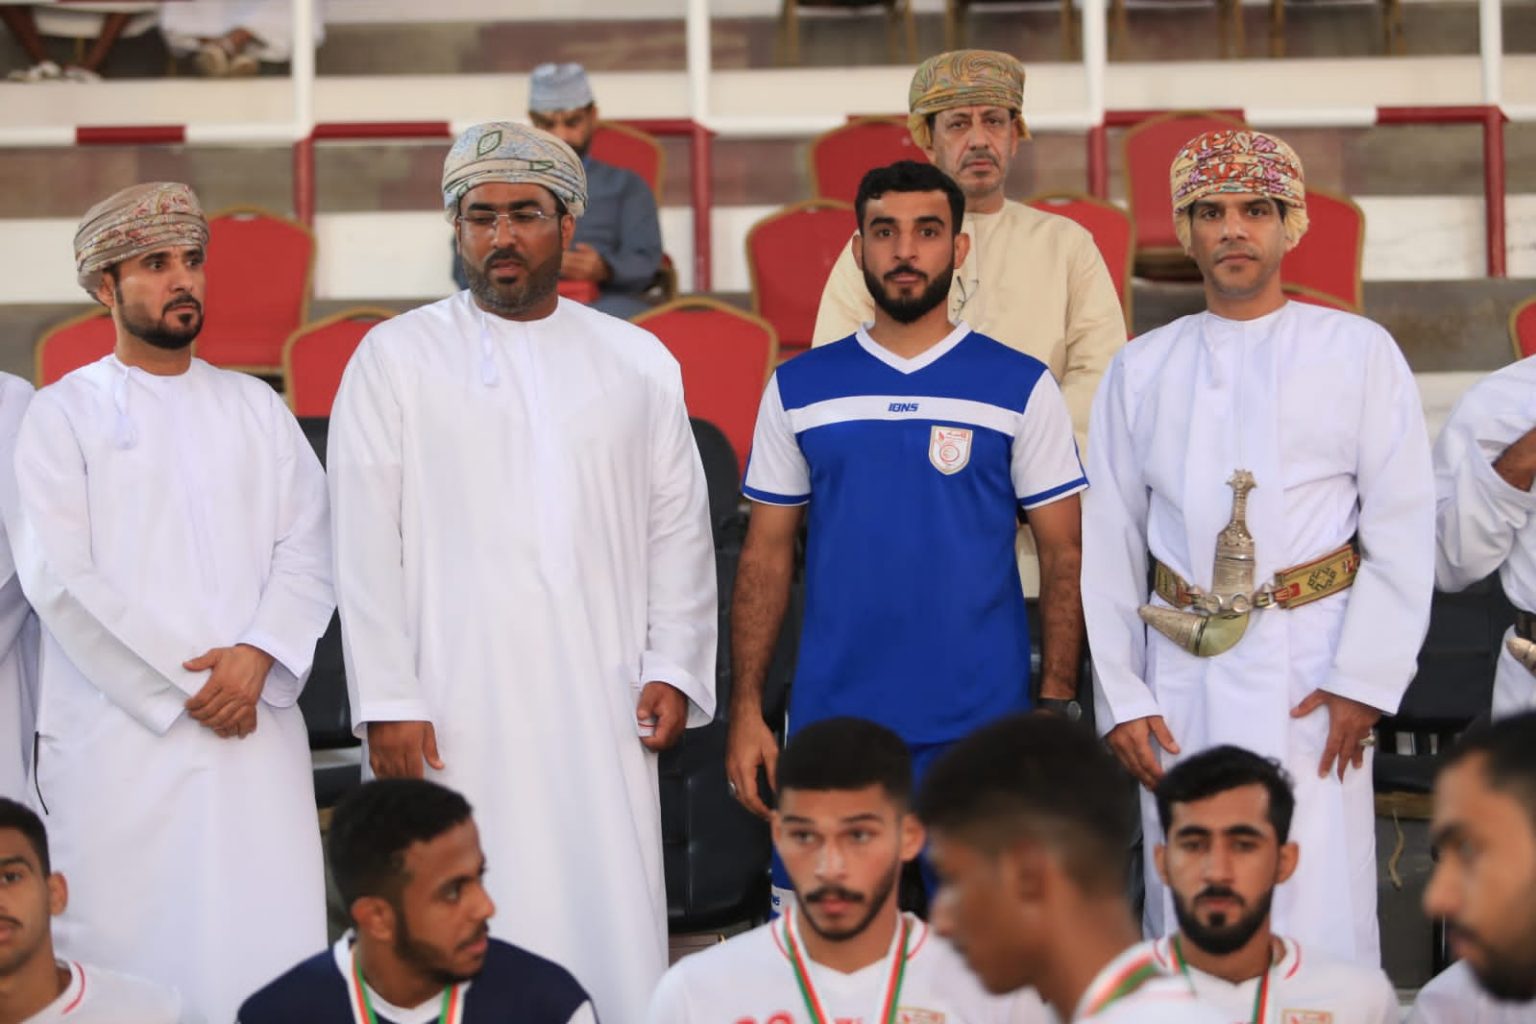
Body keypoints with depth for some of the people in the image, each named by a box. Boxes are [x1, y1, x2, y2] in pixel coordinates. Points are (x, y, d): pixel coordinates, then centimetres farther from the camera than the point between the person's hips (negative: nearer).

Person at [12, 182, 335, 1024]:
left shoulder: (256, 408, 16)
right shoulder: (64, 414, 5)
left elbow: (307, 546, 8)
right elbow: (59, 577, -5)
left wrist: (259, 655, -11)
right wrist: (181, 687, -9)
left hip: (254, 729, 3)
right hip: (120, 735, -3)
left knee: (266, 952, -3)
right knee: (130, 956, -6)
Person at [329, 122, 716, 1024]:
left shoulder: (638, 362, 13)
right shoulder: (396, 358, 5)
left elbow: (679, 526, 14)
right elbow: (367, 541, 1)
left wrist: (673, 670, 4)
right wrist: (387, 703, -5)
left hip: (602, 708, 2)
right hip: (456, 705, -2)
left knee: (612, 917, -2)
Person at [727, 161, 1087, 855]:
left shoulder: (1021, 387, 3)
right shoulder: (798, 388, 8)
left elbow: (1063, 556, 2)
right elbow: (767, 556, 9)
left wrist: (1056, 707, -6)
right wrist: (746, 708, 1)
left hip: (981, 728, -1)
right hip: (830, 722, 1)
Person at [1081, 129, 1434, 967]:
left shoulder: (1358, 353, 3)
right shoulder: (1140, 370, 10)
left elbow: (1402, 530, 0)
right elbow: (1110, 545, 10)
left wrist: (1363, 679, -7)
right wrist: (1121, 699, 4)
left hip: (1308, 669, -2)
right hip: (1183, 679, 3)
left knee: (1318, 914, -5)